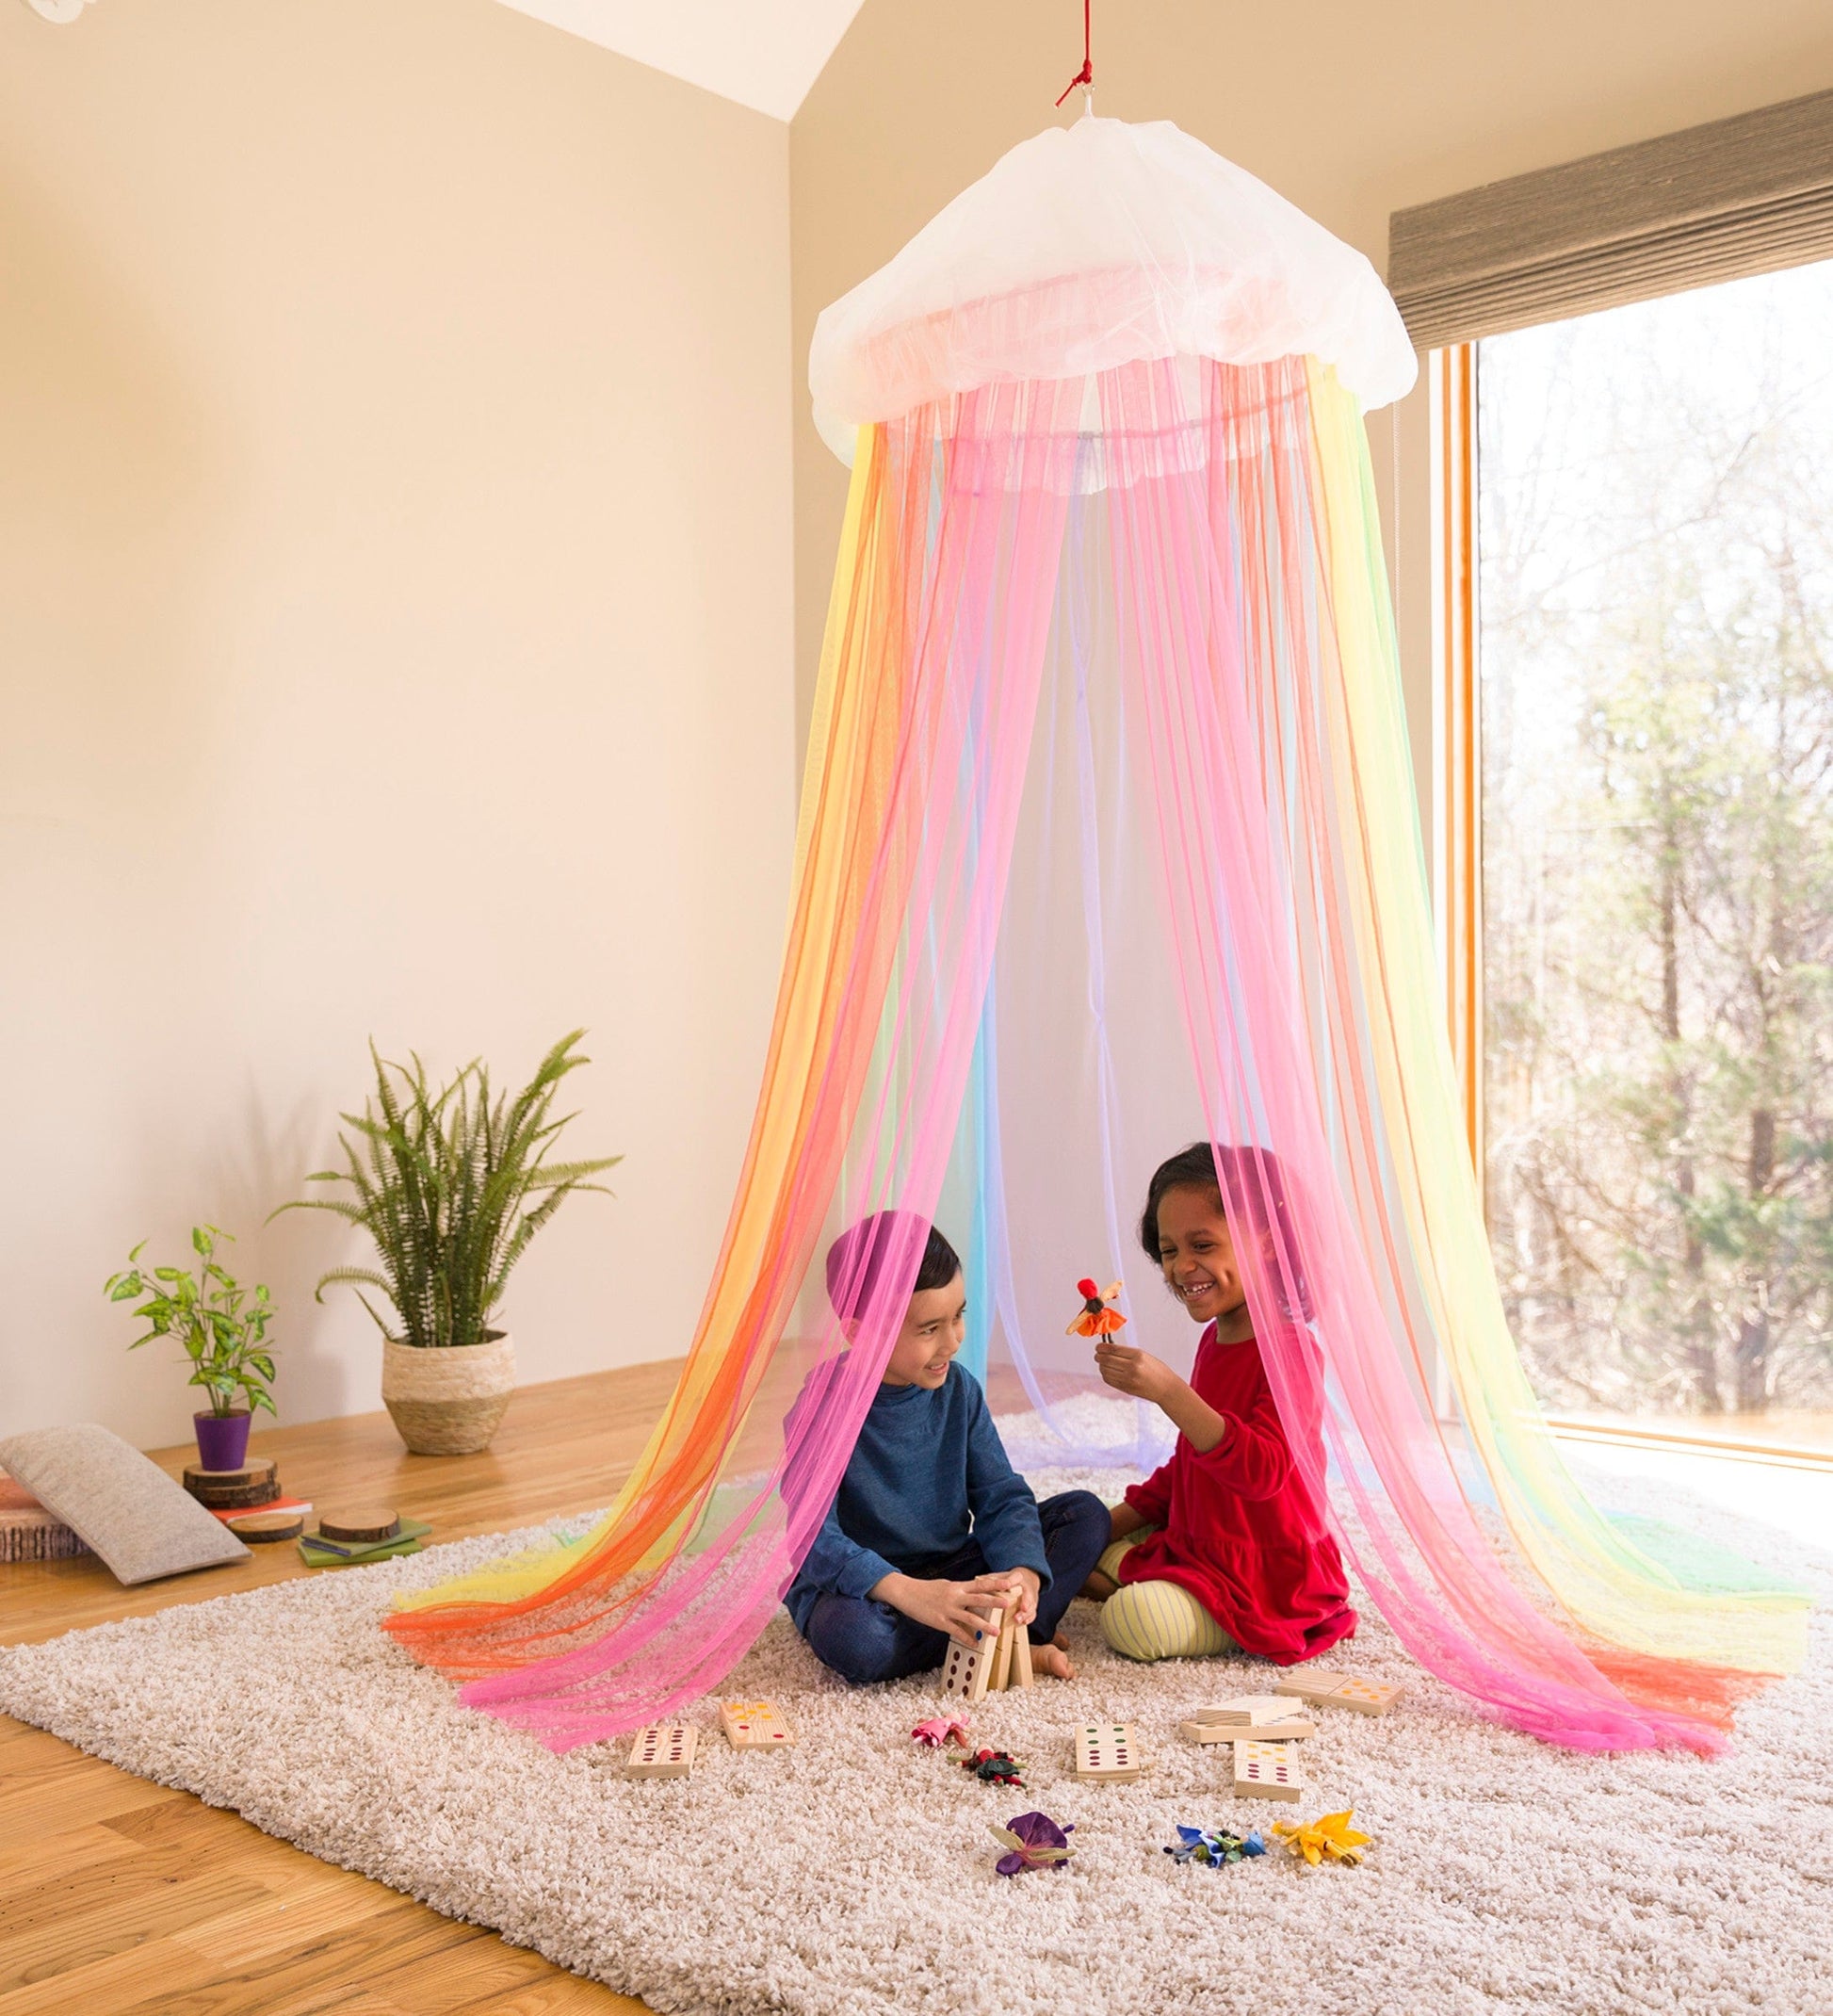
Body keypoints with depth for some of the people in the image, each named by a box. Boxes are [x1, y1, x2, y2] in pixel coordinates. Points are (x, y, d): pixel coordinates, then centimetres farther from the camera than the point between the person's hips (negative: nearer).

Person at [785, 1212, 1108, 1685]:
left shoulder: (958, 1389, -3)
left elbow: (1001, 1495, -4)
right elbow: (816, 1541, -28)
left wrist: (1023, 1571, -26)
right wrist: (910, 1594, -42)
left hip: (951, 1572, 5)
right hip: (857, 1587, -5)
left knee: (1085, 1514, -4)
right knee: (852, 1637, -40)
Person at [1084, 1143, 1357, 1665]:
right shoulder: (1215, 1338, 9)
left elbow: (1262, 1471, -35)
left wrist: (1168, 1390, -42)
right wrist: (1114, 1523, 12)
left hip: (1270, 1577, -9)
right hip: (1194, 1544, 9)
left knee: (1133, 1623, -26)